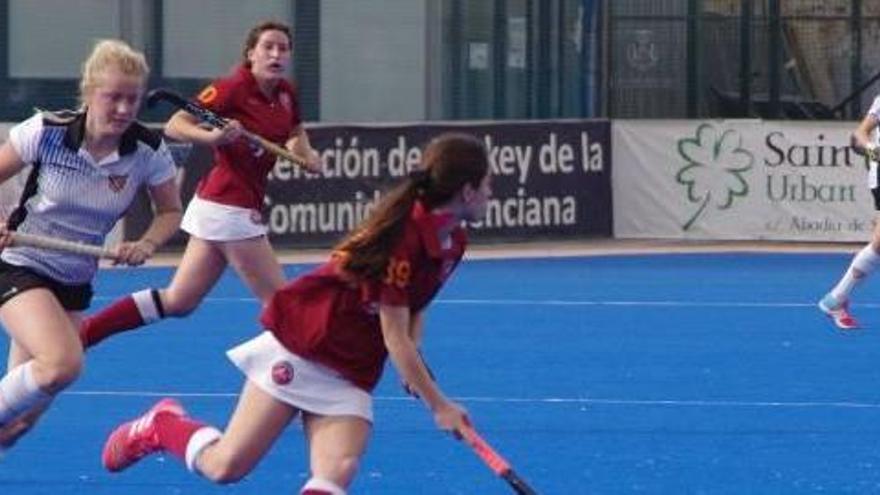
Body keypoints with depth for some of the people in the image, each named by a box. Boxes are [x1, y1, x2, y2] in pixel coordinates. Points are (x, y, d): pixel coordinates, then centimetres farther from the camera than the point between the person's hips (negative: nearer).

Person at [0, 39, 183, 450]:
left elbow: (170, 211, 6)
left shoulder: (149, 152, -10)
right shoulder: (46, 132, -17)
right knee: (63, 362, -30)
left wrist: (146, 245, -15)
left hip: (73, 281, 5)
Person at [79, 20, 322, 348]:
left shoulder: (285, 94, 7)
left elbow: (296, 133, 28)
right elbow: (174, 126, -18)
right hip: (228, 209, -8)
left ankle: (80, 332, 12)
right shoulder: (233, 88, -15)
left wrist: (306, 155, 6)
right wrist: (211, 137, -36)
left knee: (178, 301, 10)